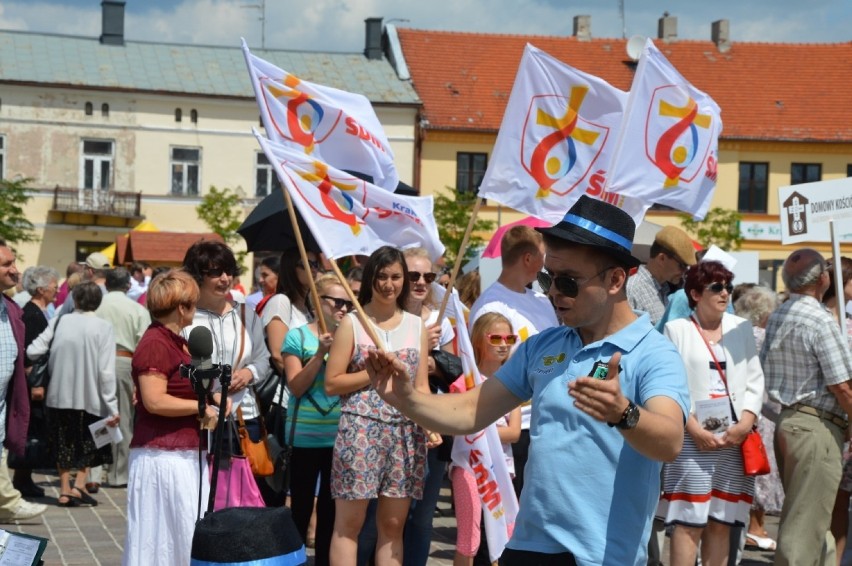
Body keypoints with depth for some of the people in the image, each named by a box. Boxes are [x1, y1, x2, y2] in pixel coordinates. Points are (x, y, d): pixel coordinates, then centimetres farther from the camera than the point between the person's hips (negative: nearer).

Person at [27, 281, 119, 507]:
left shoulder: (60, 322, -3)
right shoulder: (103, 328, -10)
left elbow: (34, 351, -8)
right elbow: (106, 371, -14)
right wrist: (112, 408, -11)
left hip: (60, 394, 2)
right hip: (90, 396, -2)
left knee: (64, 443, 17)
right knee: (88, 444, 14)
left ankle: (65, 490, 17)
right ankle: (79, 485, -3)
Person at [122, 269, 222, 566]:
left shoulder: (176, 341, 18)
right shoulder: (155, 343, -14)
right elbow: (154, 401, -22)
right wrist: (201, 407, -13)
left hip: (185, 455, 10)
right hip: (164, 455, -10)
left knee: (188, 535, 9)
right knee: (163, 539, -6)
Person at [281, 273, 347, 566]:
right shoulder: (298, 336, -4)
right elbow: (296, 387, -10)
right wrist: (320, 354, -19)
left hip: (340, 435, 4)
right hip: (306, 435, -4)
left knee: (330, 508, 11)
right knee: (301, 507, 1)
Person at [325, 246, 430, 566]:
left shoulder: (416, 326, 12)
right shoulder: (352, 323, 2)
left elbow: (421, 386, 11)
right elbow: (331, 383, -3)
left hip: (405, 434, 4)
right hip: (360, 431, -3)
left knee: (393, 524, 6)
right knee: (349, 524, -1)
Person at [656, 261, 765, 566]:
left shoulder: (741, 328, 14)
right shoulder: (677, 329, 2)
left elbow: (755, 380, 11)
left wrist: (746, 423, -4)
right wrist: (694, 429, -14)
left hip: (734, 439, 4)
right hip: (692, 440, -4)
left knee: (721, 523, 6)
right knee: (689, 523, -7)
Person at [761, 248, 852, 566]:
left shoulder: (776, 318, 11)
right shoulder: (820, 321, -15)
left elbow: (765, 371, 16)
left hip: (786, 419, 9)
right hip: (817, 426, -9)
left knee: (809, 518, 17)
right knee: (807, 525, -5)